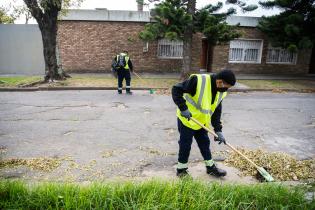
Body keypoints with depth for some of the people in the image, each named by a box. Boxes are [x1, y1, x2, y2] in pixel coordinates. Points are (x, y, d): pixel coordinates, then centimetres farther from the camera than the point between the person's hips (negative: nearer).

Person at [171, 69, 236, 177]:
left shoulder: (220, 93, -2)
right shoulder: (198, 81, -27)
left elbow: (216, 112, 4)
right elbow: (176, 89, -25)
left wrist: (218, 130, -1)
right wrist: (183, 108, -29)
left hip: (201, 121, 7)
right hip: (186, 120, -7)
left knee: (205, 143, 17)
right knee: (185, 145, 3)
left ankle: (211, 167, 35)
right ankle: (181, 169, 22)